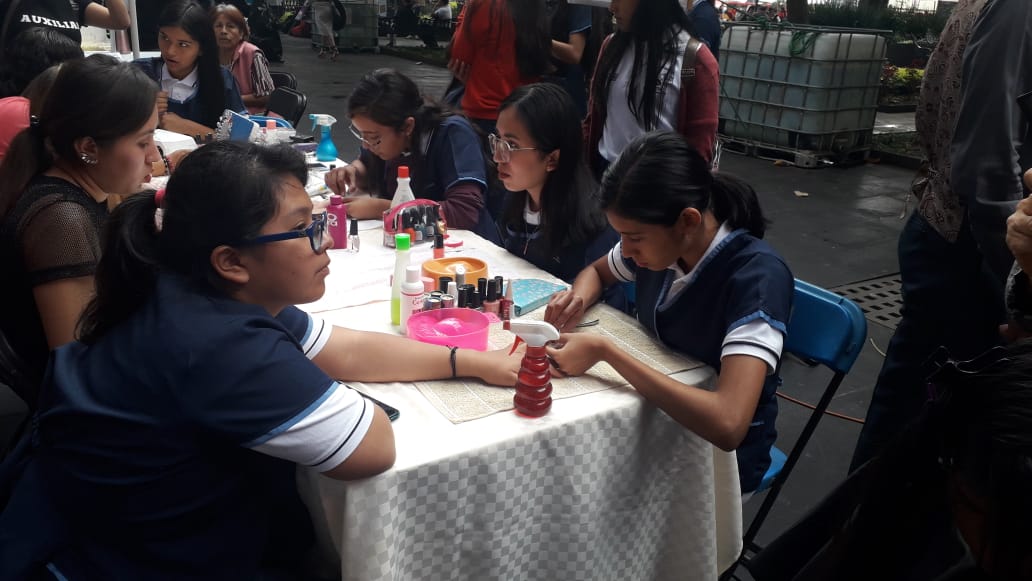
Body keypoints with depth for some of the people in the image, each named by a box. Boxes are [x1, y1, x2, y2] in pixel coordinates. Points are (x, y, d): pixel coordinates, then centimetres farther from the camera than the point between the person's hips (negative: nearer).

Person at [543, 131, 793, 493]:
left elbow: (727, 424, -38)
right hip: (654, 410, 5)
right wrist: (578, 299, -12)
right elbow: (597, 271, 12)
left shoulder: (757, 276, -28)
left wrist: (604, 351, -33)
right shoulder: (659, 242, -11)